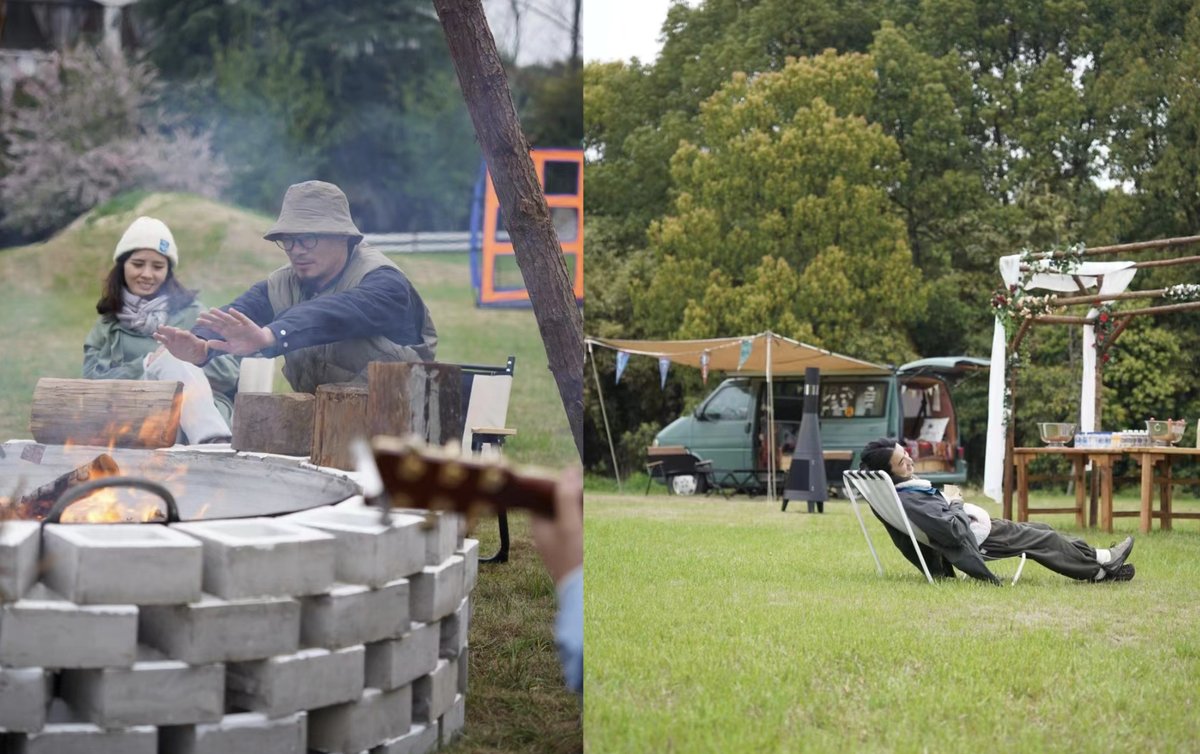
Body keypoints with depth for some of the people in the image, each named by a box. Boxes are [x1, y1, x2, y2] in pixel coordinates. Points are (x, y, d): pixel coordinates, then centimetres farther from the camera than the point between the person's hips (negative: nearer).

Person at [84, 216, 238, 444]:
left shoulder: (191, 313, 20)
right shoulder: (106, 327, 24)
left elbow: (230, 371, 10)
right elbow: (93, 380, 7)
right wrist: (147, 365, -5)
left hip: (199, 412, 0)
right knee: (171, 357, -28)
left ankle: (213, 440, -61)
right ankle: (214, 443, -54)